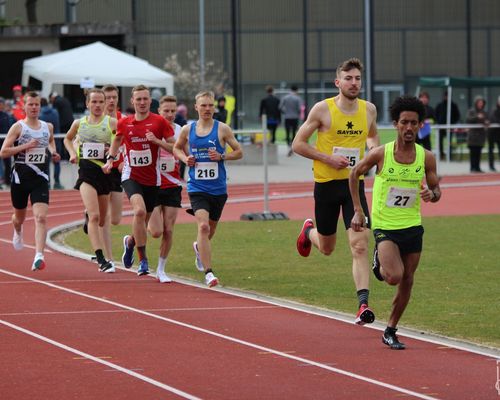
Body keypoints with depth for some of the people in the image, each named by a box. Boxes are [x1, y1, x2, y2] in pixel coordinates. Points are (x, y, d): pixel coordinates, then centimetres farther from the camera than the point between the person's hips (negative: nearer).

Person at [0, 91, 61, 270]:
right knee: (19, 217, 18)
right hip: (20, 177, -1)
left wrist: (53, 152, 9)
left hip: (40, 178, 1)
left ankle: (39, 256, -25)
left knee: (41, 217, -17)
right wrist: (25, 146, -20)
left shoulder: (48, 127, 6)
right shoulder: (18, 127, -6)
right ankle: (17, 233, 55)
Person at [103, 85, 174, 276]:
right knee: (139, 211, -26)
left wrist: (156, 140, -19)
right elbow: (117, 139, 23)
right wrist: (110, 159, 10)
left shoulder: (159, 122, -4)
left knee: (144, 221, 10)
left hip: (152, 178, 1)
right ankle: (143, 259, -21)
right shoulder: (124, 123, 3)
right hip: (131, 176, -1)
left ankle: (130, 241, 46)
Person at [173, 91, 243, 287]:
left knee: (211, 227, 18)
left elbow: (239, 152, 3)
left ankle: (199, 247, 55)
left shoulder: (222, 129, -2)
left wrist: (221, 156, -15)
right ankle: (208, 273, -22)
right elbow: (176, 148, 19)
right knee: (203, 226, -20)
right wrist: (185, 158, -2)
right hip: (197, 188, -1)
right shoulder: (187, 130, 2)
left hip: (218, 188, 1)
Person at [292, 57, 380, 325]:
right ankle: (308, 232, 51)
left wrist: (373, 150, 2)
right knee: (327, 248, 15)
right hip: (326, 184, -2)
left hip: (354, 184, 2)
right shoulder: (322, 109, -10)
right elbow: (298, 144, -5)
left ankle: (363, 305, -19)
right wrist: (328, 158, -16)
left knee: (360, 247, -14)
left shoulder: (369, 109, 2)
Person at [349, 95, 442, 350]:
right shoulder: (380, 154, -11)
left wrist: (432, 194, -17)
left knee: (407, 282, 7)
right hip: (385, 226, -3)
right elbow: (355, 174, 5)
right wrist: (358, 211, 1)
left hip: (413, 226, 3)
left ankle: (390, 331, 24)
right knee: (394, 277, -21)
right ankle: (379, 262, 14)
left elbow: (436, 190, 8)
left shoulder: (426, 157, -4)